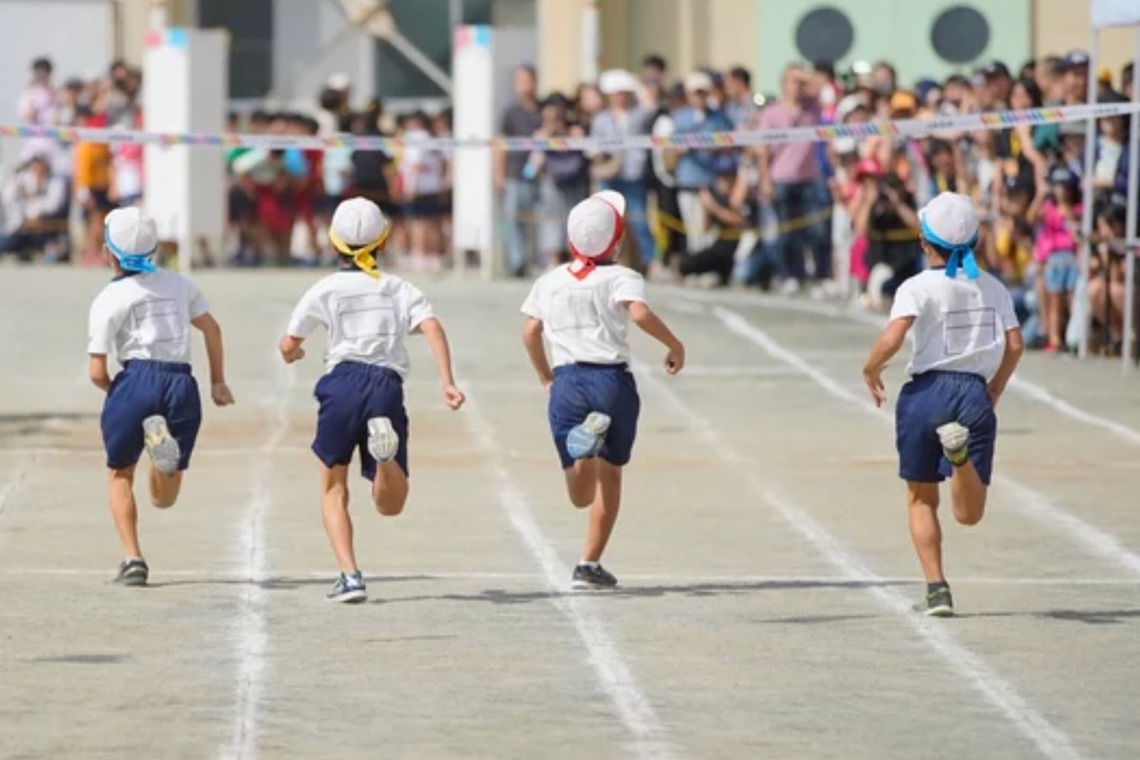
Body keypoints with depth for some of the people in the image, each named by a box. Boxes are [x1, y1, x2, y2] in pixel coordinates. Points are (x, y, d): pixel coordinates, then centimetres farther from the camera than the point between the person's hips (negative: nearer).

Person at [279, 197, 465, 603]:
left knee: (333, 490, 15)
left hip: (343, 383, -1)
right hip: (386, 386, 1)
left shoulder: (325, 289, 10)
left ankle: (350, 576, -3)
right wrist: (448, 382, -7)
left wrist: (291, 354, 36)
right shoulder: (398, 288, 15)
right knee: (390, 505, 6)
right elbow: (432, 328, -2)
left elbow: (289, 347, 12)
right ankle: (384, 447, -28)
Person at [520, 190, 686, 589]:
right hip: (612, 380, -2)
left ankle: (586, 438, -33)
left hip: (567, 382, 2)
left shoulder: (550, 282, 11)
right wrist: (675, 345, -8)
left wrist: (545, 377, 26)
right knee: (609, 477, 15)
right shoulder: (620, 278, -3)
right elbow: (640, 313, -21)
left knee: (582, 494, 0)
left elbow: (530, 333, 12)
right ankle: (590, 565, 12)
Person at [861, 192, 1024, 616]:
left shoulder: (918, 287, -6)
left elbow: (892, 338, -20)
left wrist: (871, 368, 0)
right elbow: (1014, 345, 2)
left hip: (926, 392, -2)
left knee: (921, 500, 15)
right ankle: (960, 448, -32)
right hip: (974, 394, 2)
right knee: (969, 514, -1)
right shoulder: (992, 287, 7)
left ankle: (936, 589, 4)